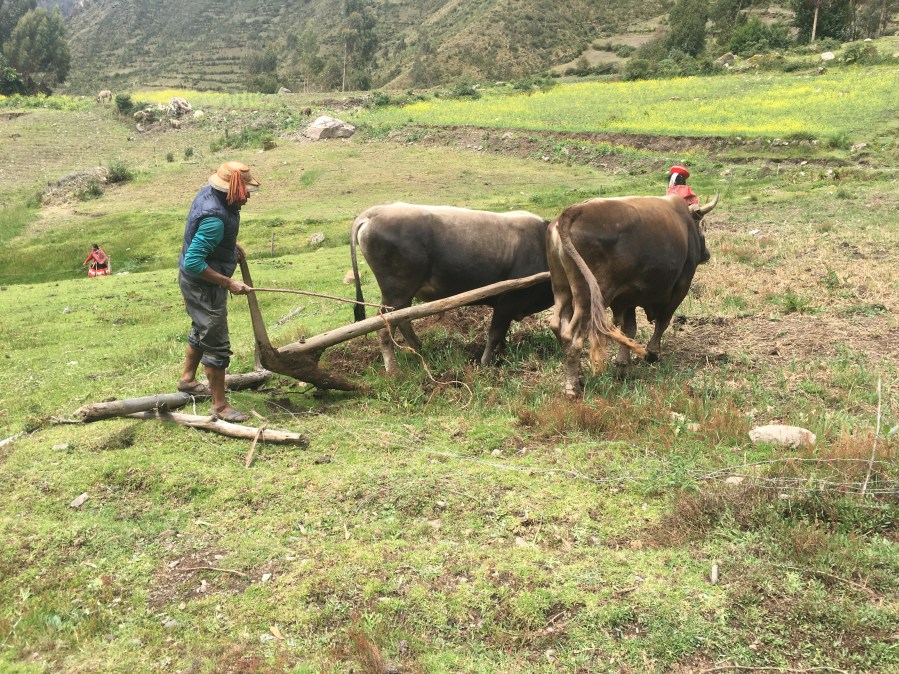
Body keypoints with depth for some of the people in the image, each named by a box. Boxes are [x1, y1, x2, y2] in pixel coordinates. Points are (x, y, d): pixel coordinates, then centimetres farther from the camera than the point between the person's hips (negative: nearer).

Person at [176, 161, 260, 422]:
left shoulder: (209, 191, -3)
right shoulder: (215, 218, -33)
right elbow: (193, 262, -32)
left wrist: (232, 244, 12)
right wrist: (228, 283, -27)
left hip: (196, 281, 10)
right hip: (203, 285, -10)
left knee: (202, 330, 27)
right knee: (216, 343, -2)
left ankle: (187, 379, 46)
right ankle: (220, 405, 7)